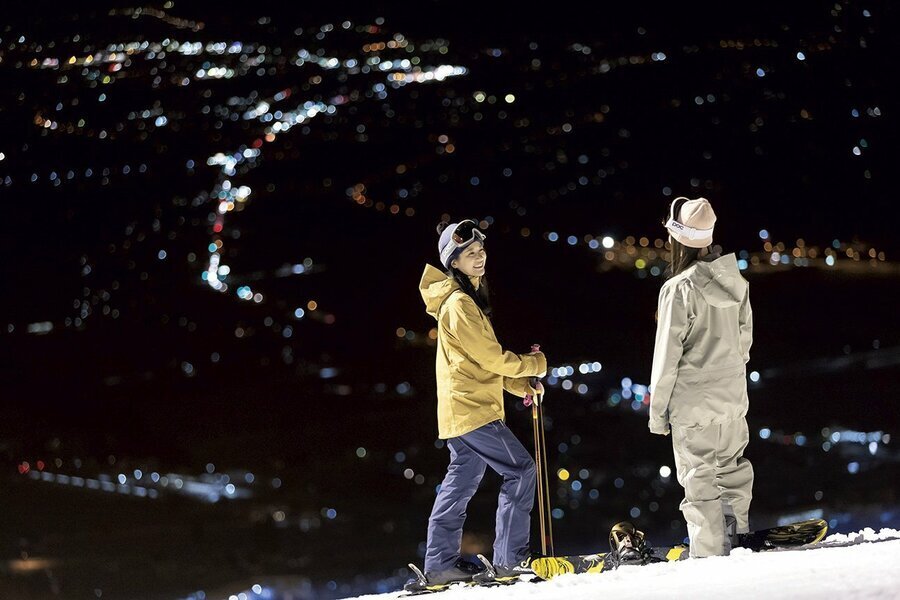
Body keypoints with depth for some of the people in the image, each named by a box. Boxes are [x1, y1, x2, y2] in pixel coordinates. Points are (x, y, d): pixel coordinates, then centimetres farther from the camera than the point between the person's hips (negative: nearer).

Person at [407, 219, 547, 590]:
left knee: (460, 483, 11)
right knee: (520, 470, -10)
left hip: (460, 409, 10)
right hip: (472, 409, -10)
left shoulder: (468, 299, 18)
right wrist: (534, 365, -4)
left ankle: (440, 565, 13)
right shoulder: (458, 304, -15)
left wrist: (521, 385, 12)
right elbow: (490, 357, -17)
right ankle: (510, 558, -11)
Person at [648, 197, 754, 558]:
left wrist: (658, 411, -4)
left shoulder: (679, 290, -18)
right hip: (733, 398, 7)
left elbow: (667, 355, -13)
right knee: (733, 472, 17)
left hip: (693, 403, -7)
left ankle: (711, 555, 1)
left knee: (700, 481, 0)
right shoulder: (735, 281, 1)